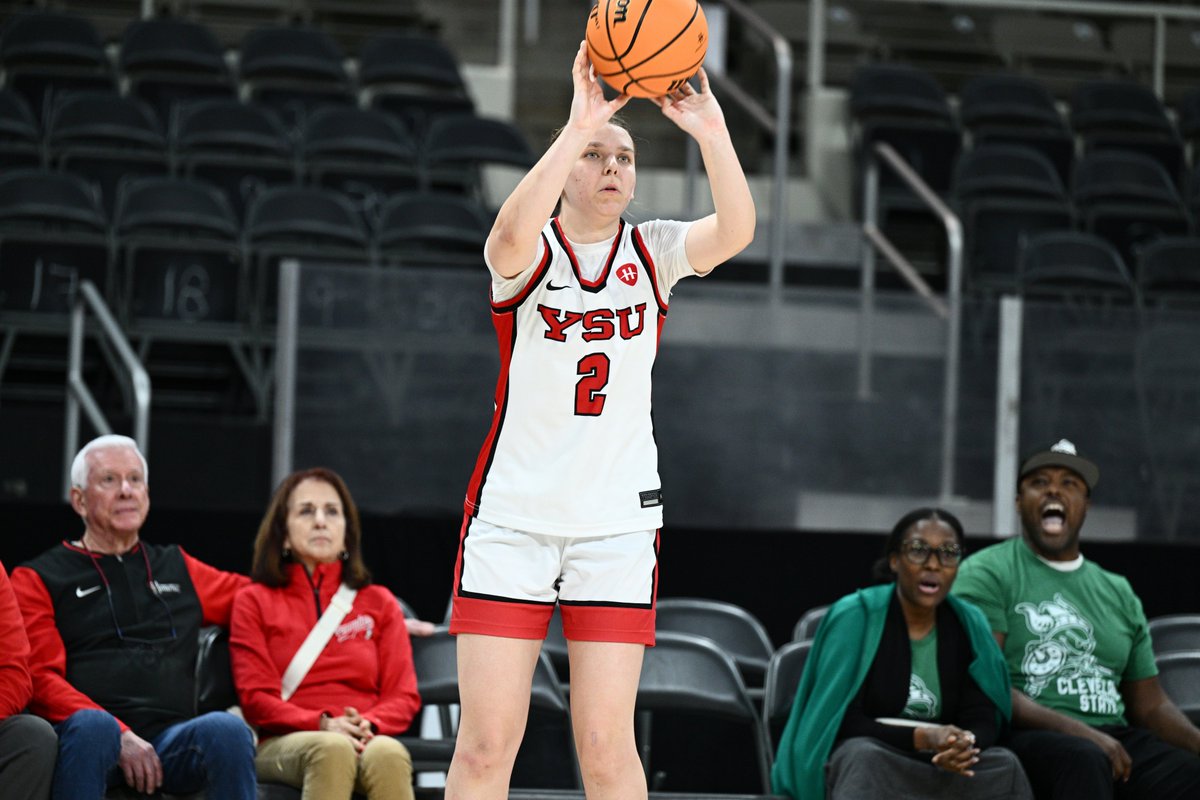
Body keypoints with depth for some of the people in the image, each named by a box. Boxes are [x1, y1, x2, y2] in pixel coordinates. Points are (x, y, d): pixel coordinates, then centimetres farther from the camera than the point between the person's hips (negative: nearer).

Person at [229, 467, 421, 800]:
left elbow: (404, 696, 12)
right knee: (331, 749, -38)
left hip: (365, 742, 2)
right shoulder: (255, 601, 16)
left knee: (387, 753, -36)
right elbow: (255, 698, 4)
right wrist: (323, 725, -15)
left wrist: (367, 725, -12)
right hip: (284, 744, -2)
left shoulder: (379, 603, 22)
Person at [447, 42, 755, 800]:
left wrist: (712, 133, -31)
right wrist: (578, 127, -37)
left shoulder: (654, 252, 5)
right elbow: (511, 238, -28)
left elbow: (735, 231, -16)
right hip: (512, 512, -1)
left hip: (618, 520, 1)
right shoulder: (533, 253, -2)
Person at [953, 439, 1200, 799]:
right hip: (1025, 739, -5)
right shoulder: (987, 573, 4)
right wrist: (1080, 734, -19)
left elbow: (1150, 704, 22)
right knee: (1085, 760, -40)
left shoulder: (1118, 592, 22)